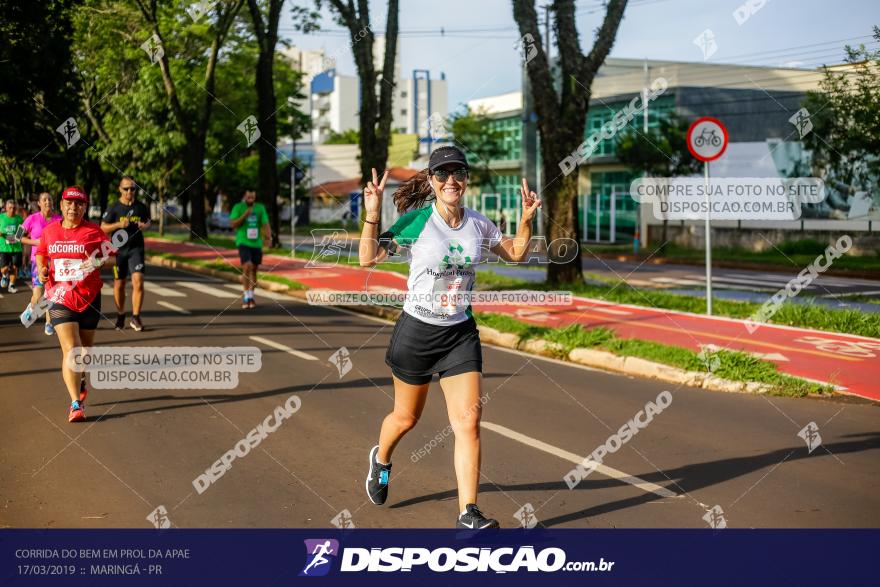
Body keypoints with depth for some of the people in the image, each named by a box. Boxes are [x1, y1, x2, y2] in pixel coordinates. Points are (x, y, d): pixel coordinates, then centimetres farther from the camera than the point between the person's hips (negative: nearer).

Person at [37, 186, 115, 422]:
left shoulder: (93, 231, -4)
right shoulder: (49, 231, 4)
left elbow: (112, 257, -2)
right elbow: (41, 253, 21)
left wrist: (97, 263, -23)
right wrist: (42, 269, 2)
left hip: (89, 297, 0)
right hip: (60, 297, 0)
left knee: (85, 348, 15)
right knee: (70, 349, -14)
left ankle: (80, 383, 45)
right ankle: (76, 404, -14)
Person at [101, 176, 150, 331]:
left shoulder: (141, 207, 5)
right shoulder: (114, 208, -2)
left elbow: (148, 221, 21)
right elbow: (103, 228, -2)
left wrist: (145, 226, -3)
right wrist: (119, 225, -18)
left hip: (136, 249, 0)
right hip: (119, 250, 0)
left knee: (138, 281, -15)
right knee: (119, 284, 9)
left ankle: (135, 318, -8)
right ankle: (120, 316, 27)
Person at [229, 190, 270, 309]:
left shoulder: (260, 208, 5)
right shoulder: (238, 207, -2)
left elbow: (265, 224, -2)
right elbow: (233, 224, -7)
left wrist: (268, 234, -22)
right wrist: (245, 215, -19)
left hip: (257, 243, 4)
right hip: (243, 243, -3)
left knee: (254, 270, 9)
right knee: (247, 267, -18)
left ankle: (251, 297, 22)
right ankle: (246, 297, -8)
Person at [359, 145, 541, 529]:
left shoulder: (478, 224, 0)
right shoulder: (416, 220, -12)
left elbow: (515, 254, 15)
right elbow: (369, 258, -14)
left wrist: (526, 220, -1)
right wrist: (372, 215, -27)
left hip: (461, 334, 3)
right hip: (416, 331, -2)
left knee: (468, 419, -10)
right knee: (406, 417, 14)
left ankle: (468, 515, -6)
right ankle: (381, 459, 49)